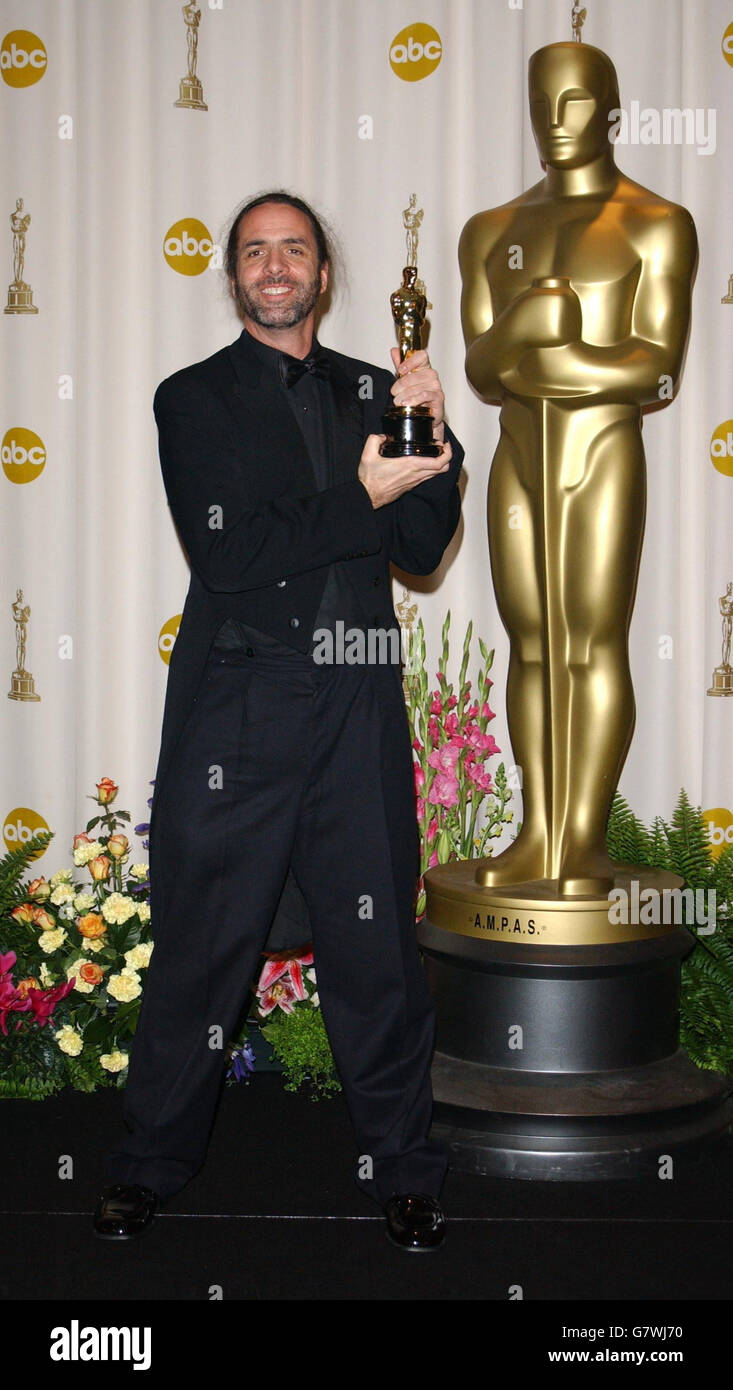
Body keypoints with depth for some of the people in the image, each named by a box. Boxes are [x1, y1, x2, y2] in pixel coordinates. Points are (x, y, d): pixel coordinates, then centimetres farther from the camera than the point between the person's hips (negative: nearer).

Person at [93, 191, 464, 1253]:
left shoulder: (373, 391, 14)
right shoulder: (194, 398, 6)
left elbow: (423, 549, 6)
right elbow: (225, 553, -9)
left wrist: (431, 434, -9)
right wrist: (364, 495, -10)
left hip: (358, 708, 2)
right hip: (235, 709, -2)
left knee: (377, 945, 5)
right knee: (201, 943, 4)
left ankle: (402, 1168, 21)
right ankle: (152, 1165, 22)